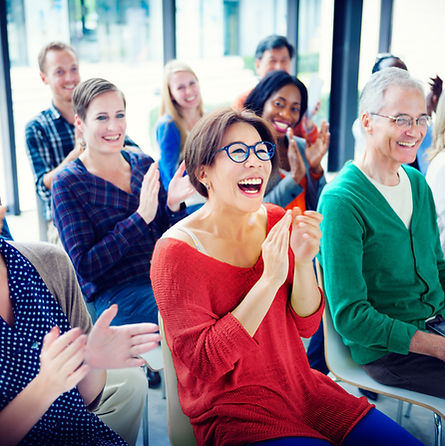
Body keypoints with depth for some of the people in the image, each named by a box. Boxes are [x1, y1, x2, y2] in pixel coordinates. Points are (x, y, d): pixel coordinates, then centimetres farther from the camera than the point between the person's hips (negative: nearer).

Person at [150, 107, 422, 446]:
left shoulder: (277, 222, 2)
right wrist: (270, 279, -25)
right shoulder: (177, 250, -16)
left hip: (301, 386, 6)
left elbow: (305, 326, 3)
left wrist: (304, 262, -16)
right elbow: (203, 360, -19)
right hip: (231, 411, -5)